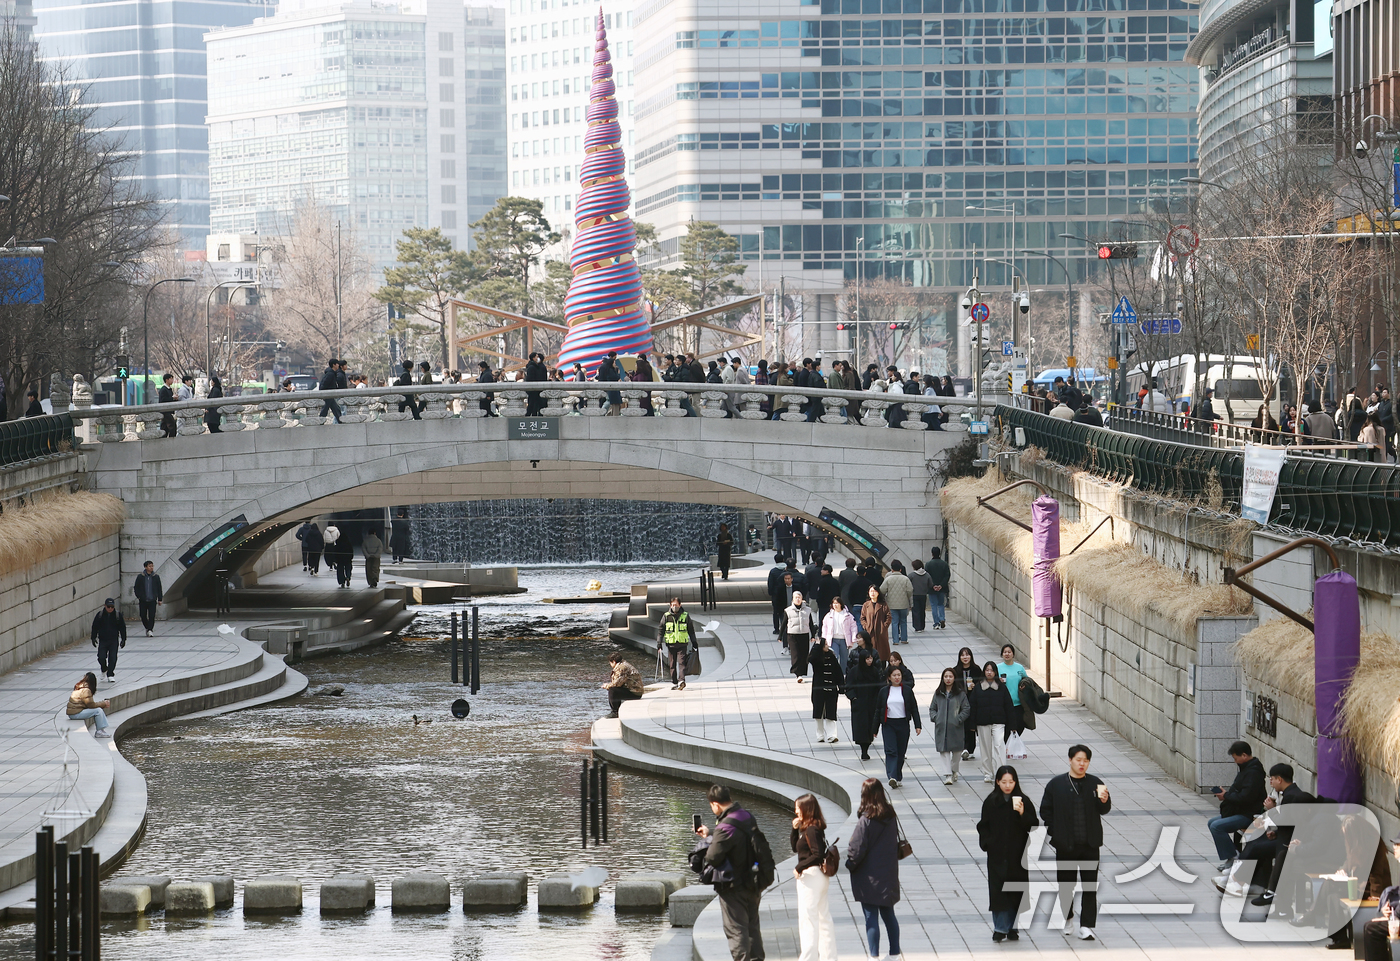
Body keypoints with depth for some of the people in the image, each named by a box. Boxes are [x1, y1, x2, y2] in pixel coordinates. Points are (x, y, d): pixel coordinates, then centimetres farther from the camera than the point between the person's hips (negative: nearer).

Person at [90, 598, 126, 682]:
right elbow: (94, 627, 5)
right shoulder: (100, 615, -2)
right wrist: (94, 638, 1)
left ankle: (110, 675, 6)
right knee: (101, 657, -7)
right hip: (102, 640, 0)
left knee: (112, 658, -6)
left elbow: (122, 628, 5)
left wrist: (123, 639, 3)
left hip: (114, 640, 0)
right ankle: (104, 670, 23)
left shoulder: (118, 615, -2)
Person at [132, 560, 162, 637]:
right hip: (143, 601, 1)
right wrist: (138, 596, -1)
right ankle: (148, 628, 26)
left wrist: (160, 599, 7)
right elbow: (136, 587, 8)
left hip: (152, 600, -1)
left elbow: (159, 589, 8)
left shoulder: (156, 577, 2)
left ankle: (150, 630, -5)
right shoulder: (140, 577, 0)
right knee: (143, 616, 5)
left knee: (152, 616, -10)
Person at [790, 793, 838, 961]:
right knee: (824, 918, 13)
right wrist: (795, 829, 6)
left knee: (808, 918, -5)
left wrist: (799, 867, -16)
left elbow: (817, 854, -24)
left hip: (811, 876, -10)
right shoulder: (806, 828, 11)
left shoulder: (811, 829, -17)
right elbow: (795, 848, 19)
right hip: (821, 877, 10)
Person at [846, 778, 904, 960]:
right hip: (889, 876, 6)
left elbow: (857, 849, -16)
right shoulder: (891, 817, 0)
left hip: (870, 878, -6)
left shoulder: (866, 820, -19)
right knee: (888, 915, 16)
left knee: (871, 918, 0)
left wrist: (850, 864, 1)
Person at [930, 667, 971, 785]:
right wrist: (935, 718, -2)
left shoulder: (960, 693, 0)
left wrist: (958, 719, -11)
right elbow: (932, 708, 16)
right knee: (944, 750, -6)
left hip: (955, 727, -2)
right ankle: (948, 775, -7)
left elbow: (966, 709, -1)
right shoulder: (938, 693, 9)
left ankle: (954, 771, 28)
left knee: (957, 751, 8)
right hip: (941, 727, 2)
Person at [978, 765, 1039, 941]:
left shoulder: (1023, 801, -2)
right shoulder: (991, 802, 1)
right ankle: (1000, 929, 2)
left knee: (1016, 892, 3)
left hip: (1018, 855, 0)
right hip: (997, 855, 0)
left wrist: (1022, 813, -20)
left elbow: (1033, 825, -4)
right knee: (998, 891, -3)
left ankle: (1013, 928, 13)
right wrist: (987, 843, -7)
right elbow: (983, 827, 7)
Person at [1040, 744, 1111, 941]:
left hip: (1090, 845, 0)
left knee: (1090, 887, -2)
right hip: (1065, 845, 0)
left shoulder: (1095, 784, 2)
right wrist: (1053, 832, -5)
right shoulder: (1056, 784, 0)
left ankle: (1086, 926, 1)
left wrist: (1104, 801, -26)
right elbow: (1045, 811, 3)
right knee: (1065, 885, 10)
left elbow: (1105, 810, -4)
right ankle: (1068, 918, 31)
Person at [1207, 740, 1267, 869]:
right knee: (1211, 823, 14)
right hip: (1239, 811, 12)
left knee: (1216, 826, -22)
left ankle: (1230, 858, -15)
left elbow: (1245, 797, -27)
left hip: (1248, 815, -12)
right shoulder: (1246, 768, 14)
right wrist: (1226, 794, 2)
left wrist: (1226, 796, -15)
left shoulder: (1253, 772, -20)